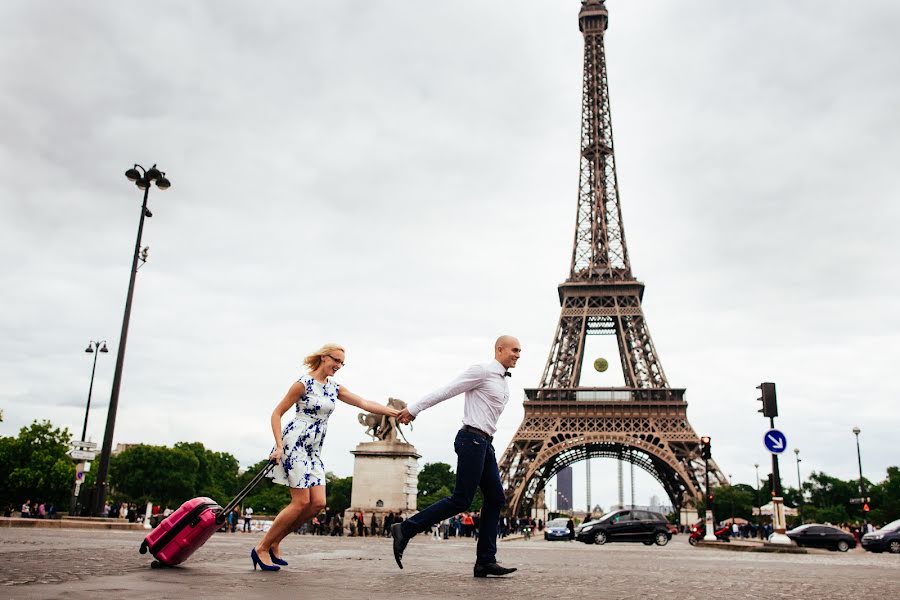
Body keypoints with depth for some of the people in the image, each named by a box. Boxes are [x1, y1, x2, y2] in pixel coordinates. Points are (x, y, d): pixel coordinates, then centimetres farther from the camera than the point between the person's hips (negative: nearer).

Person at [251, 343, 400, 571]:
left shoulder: (334, 388, 13)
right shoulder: (304, 383, -7)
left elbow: (364, 403, 7)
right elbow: (277, 413, -5)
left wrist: (395, 412, -4)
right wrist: (279, 446, -15)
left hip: (314, 450, 8)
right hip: (294, 444, -8)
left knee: (318, 503, -2)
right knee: (302, 502, -12)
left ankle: (274, 543, 11)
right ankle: (261, 548, 1)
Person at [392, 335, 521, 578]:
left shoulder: (504, 382, 20)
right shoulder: (482, 370, -8)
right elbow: (446, 391, -10)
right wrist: (413, 409, -10)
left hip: (485, 444, 9)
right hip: (472, 440, -9)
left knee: (495, 499, 6)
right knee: (461, 500, -10)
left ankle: (485, 562, 9)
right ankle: (405, 530, -4)